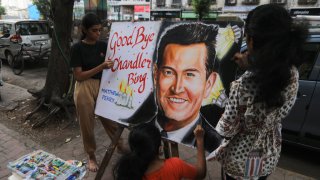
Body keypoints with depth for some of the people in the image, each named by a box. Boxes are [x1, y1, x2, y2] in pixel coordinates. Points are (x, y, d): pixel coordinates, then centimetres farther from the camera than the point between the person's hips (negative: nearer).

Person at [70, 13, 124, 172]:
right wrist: (101, 67, -22)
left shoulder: (103, 45, 4)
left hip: (103, 86, 3)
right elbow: (78, 76, -13)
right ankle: (91, 155, 31)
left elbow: (110, 67, 15)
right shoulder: (77, 48, -8)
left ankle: (121, 147, 32)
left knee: (111, 121, 11)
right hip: (85, 89, -3)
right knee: (87, 125, 11)